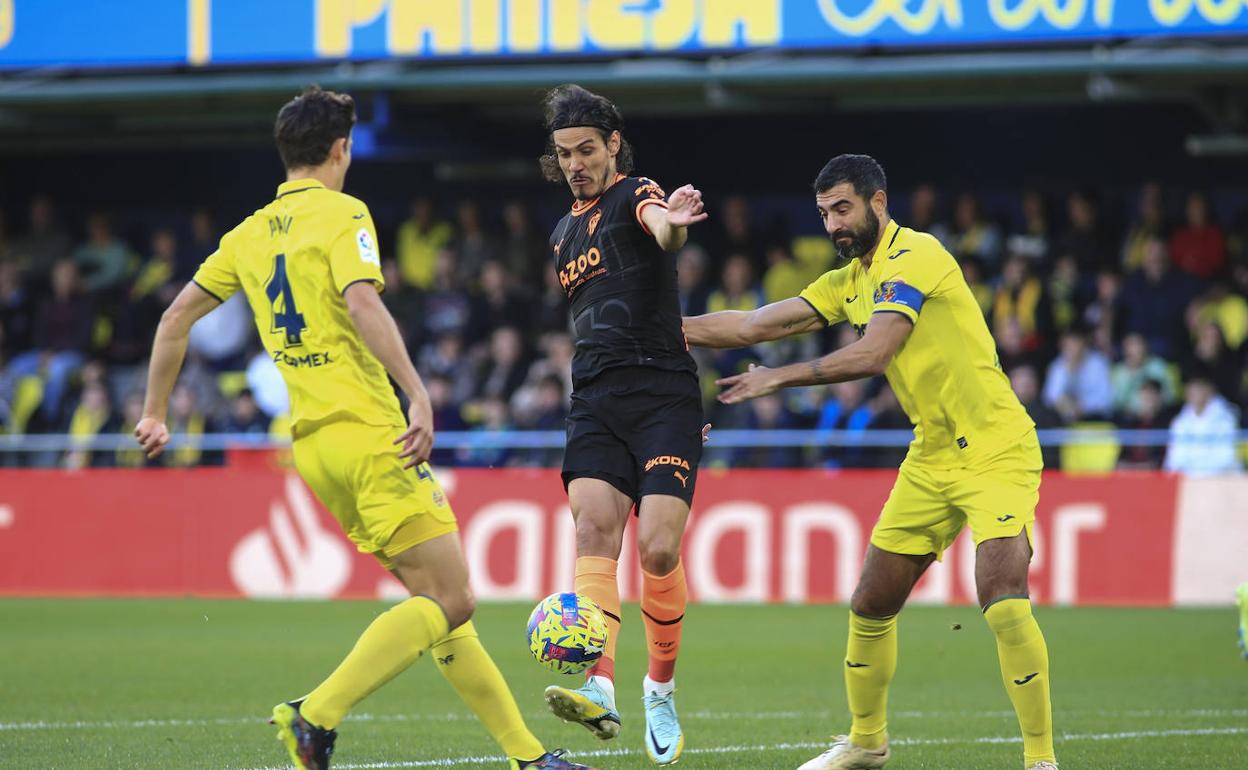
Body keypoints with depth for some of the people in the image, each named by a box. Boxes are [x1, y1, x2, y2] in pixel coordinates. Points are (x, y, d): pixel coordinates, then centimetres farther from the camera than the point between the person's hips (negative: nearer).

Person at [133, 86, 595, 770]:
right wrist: (418, 395, -26)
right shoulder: (340, 214, -4)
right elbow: (362, 305, -21)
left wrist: (155, 414, 31)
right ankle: (317, 714, -23)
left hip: (309, 444, 8)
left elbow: (175, 318, 21)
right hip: (368, 432, -8)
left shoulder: (250, 234, 16)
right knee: (449, 601, -11)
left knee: (436, 598, 10)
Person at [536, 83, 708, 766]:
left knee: (658, 550, -14)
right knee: (594, 529, -18)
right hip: (594, 400, 5)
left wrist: (671, 221, -52)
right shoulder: (564, 232, 22)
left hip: (664, 396, -5)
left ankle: (662, 688, 10)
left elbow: (660, 224, -28)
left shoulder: (633, 196, -2)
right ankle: (598, 690, -34)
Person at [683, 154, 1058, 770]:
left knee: (1004, 607, -22)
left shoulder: (914, 257, -15)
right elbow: (758, 326, 12)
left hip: (995, 452, -9)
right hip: (931, 459, 9)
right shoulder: (850, 282, 11)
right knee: (870, 607, 10)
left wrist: (779, 378, -17)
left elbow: (872, 355, -24)